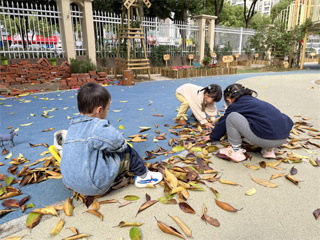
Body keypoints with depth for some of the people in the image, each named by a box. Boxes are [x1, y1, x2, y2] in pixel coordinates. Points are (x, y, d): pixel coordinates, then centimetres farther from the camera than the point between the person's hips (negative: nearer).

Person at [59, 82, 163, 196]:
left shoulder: (73, 126, 6)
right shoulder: (97, 127, -22)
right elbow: (119, 143, -22)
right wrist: (123, 145, 1)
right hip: (95, 185, -8)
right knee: (127, 152, 2)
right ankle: (144, 176, 19)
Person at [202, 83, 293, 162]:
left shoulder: (235, 106, 8)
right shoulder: (254, 100, 29)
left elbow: (222, 123, 20)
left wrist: (212, 137, 38)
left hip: (265, 139, -8)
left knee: (231, 117, -2)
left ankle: (236, 151, 5)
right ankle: (269, 149, 21)